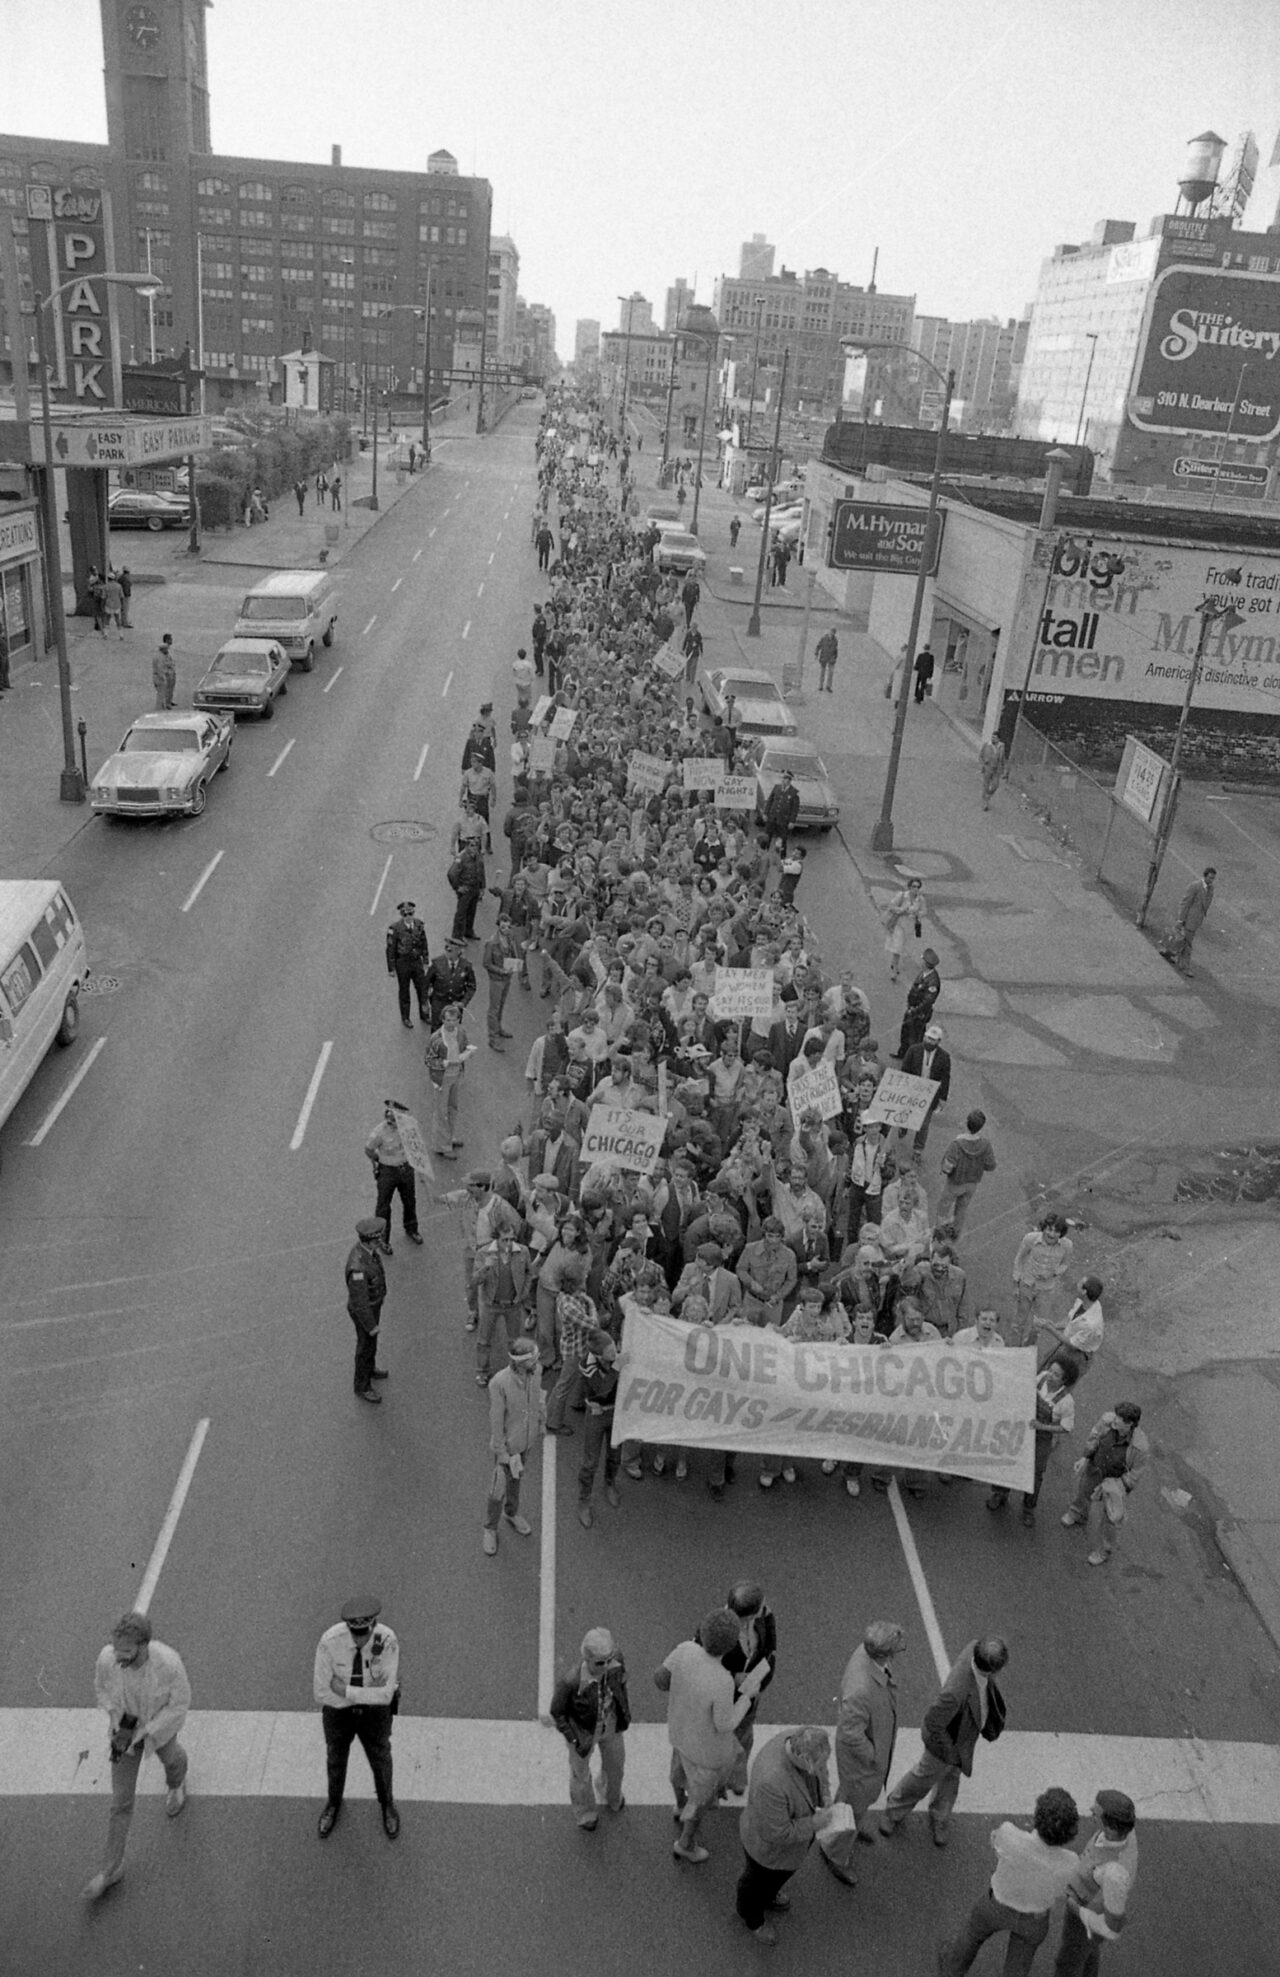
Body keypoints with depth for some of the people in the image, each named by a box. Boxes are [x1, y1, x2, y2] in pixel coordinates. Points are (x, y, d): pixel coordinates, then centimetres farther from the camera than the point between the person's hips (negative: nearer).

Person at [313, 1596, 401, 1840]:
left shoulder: (388, 1642, -34)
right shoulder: (330, 1642, -34)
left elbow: (386, 1694, -30)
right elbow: (321, 1692, -24)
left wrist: (346, 1690, -30)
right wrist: (366, 1698, -19)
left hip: (375, 1712, 0)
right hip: (338, 1708, 0)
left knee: (380, 1760, 24)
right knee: (336, 1759, 26)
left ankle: (386, 1803, 57)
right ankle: (334, 1803, 60)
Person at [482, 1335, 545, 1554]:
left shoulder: (533, 1371, -19)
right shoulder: (499, 1383, -36)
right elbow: (496, 1421, -25)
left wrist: (542, 1424, 15)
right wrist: (503, 1456, -18)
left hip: (526, 1439, 5)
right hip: (506, 1443, -5)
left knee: (515, 1477, 28)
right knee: (499, 1489, 8)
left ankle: (511, 1513, 52)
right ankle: (490, 1529, 34)